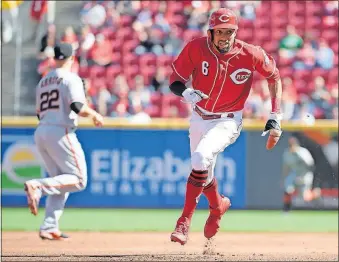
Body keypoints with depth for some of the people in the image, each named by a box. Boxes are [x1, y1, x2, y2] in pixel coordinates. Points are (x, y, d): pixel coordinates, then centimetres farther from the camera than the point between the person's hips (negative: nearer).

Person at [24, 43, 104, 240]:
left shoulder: (43, 81, 18)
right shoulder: (71, 78, -5)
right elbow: (78, 107, -17)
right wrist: (94, 114, 0)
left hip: (40, 133, 8)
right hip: (60, 133, -8)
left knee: (61, 182, 13)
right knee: (78, 179, -4)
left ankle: (49, 228, 1)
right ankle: (37, 186, -24)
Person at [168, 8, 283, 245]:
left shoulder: (250, 54, -19)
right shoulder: (196, 48, -15)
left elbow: (274, 76, -2)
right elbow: (175, 80, -7)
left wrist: (275, 117, -6)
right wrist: (187, 93, -31)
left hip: (227, 122, -4)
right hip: (199, 117, 4)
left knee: (201, 157, -29)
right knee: (203, 172, 17)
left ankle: (184, 222, -22)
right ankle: (218, 205, 51)